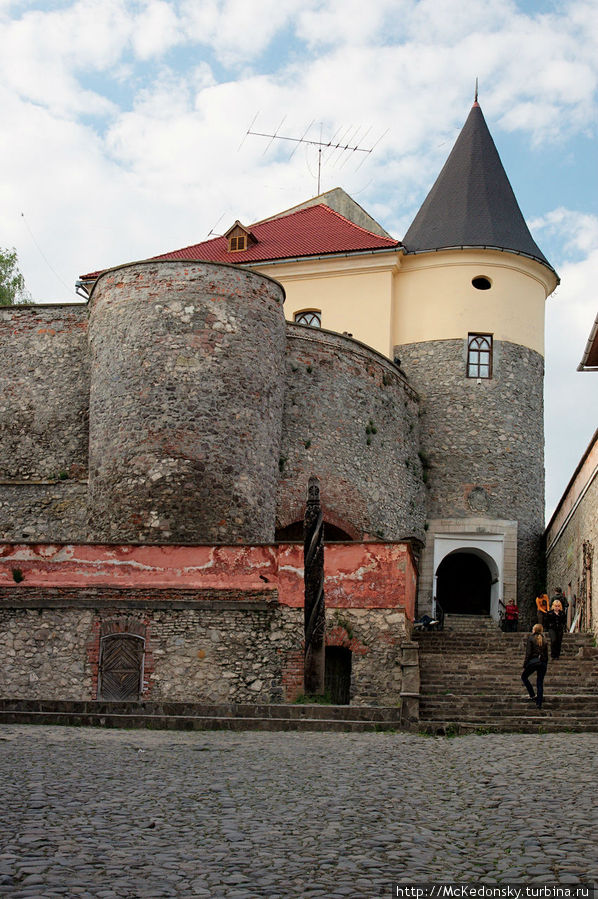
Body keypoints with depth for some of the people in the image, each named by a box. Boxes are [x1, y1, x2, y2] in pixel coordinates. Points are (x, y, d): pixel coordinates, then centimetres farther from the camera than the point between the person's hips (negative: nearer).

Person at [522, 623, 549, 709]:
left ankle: (532, 695, 6)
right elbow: (546, 654, 10)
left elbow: (528, 653, -8)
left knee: (524, 676, 16)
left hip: (533, 661, -4)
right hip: (543, 663, 4)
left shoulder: (531, 638, -4)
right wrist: (545, 665, 19)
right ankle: (539, 703, 7)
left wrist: (524, 666, -5)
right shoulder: (544, 640, 9)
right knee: (540, 683, 10)